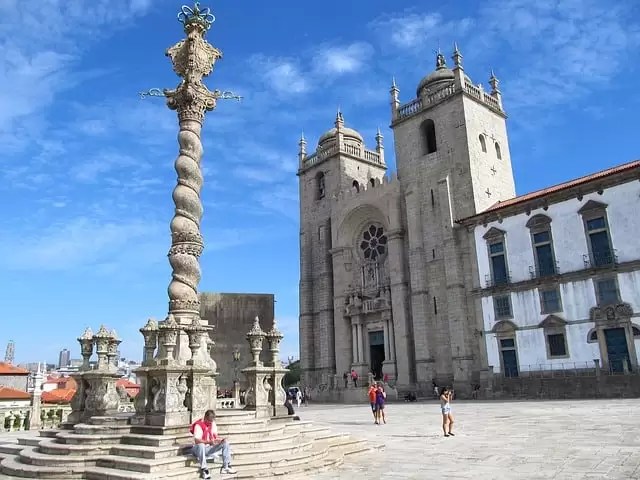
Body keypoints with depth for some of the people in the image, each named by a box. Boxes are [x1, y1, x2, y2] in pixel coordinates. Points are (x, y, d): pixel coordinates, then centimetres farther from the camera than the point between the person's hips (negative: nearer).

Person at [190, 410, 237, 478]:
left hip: (209, 448, 7)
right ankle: (204, 470, -33)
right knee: (201, 445, -41)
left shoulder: (212, 423, 2)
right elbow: (196, 440, -31)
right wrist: (209, 442, -43)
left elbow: (215, 435, 8)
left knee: (225, 443, -4)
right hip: (199, 449, -7)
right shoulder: (198, 425, -20)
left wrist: (220, 439, -15)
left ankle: (226, 467, -2)